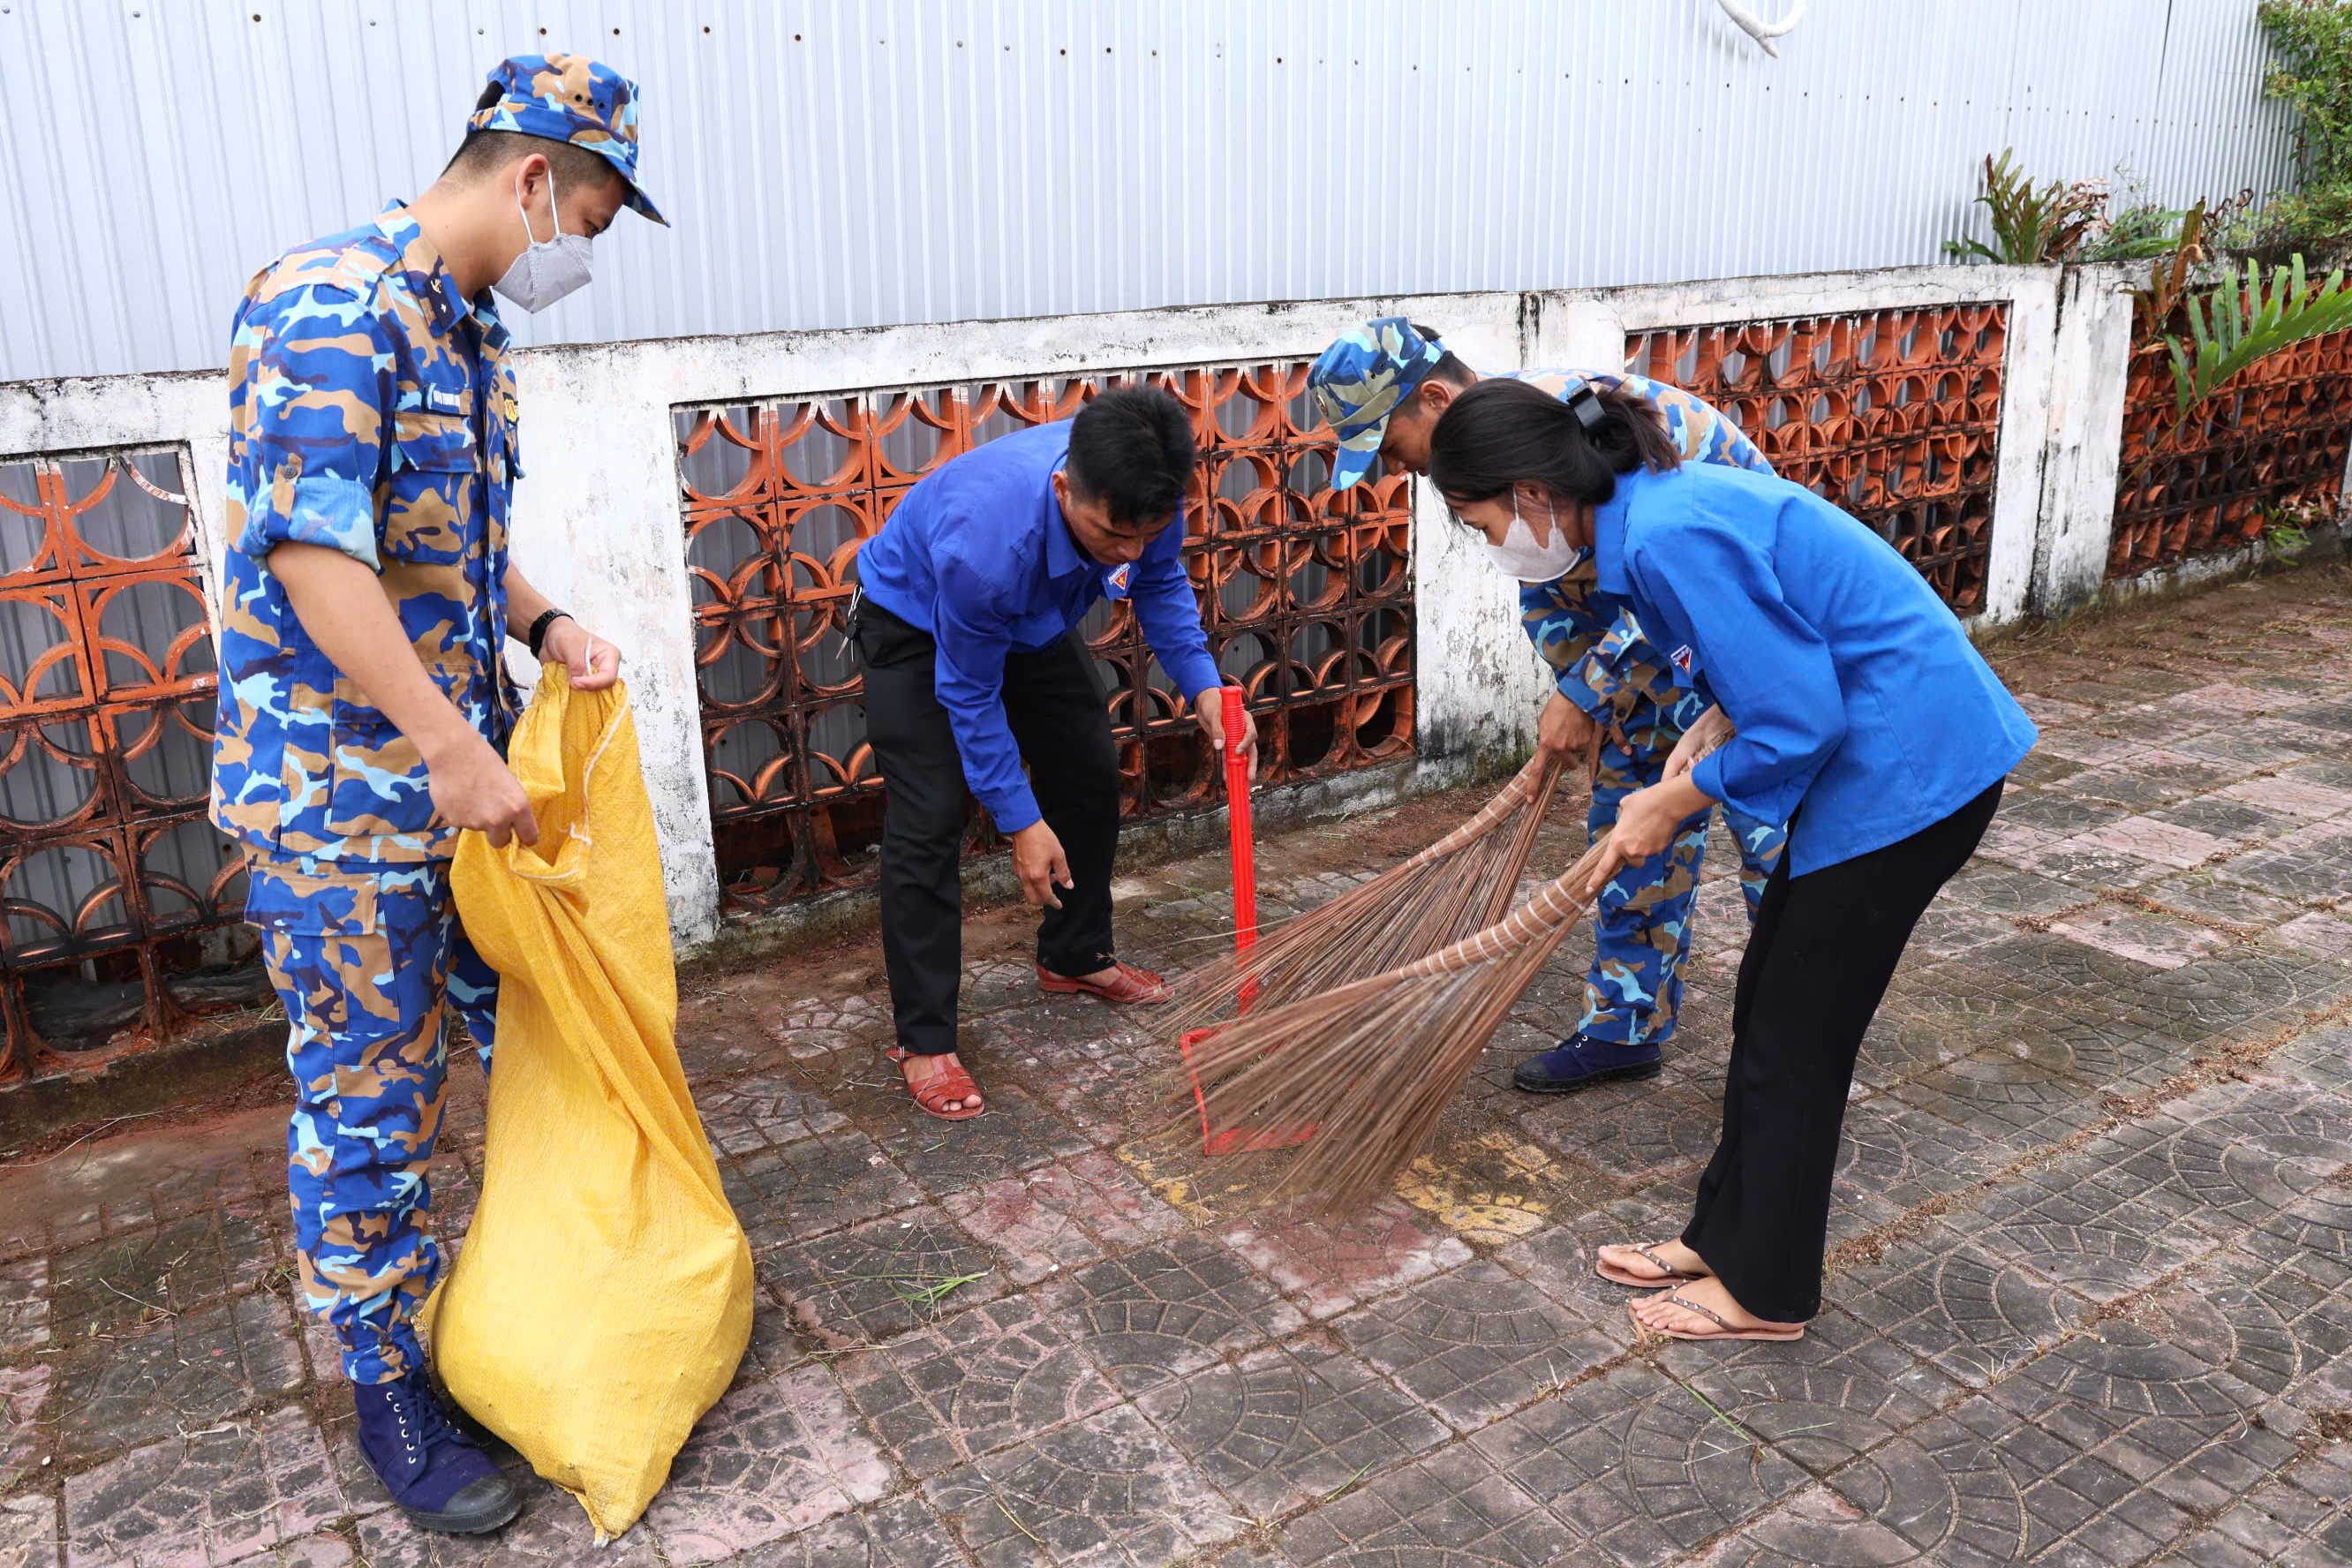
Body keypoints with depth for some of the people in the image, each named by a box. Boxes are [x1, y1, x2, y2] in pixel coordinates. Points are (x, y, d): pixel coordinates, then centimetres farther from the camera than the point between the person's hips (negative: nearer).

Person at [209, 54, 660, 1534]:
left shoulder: (473, 332, 11)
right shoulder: (333, 302, -18)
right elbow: (314, 550, -26)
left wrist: (544, 624, 2)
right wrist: (454, 751, -27)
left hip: (467, 771, 9)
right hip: (340, 787, -9)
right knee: (369, 1099, 5)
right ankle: (390, 1386, 22)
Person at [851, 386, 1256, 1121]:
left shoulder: (1140, 493, -30)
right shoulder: (986, 540, -45)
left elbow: (1162, 583, -6)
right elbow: (969, 695, -29)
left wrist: (1203, 687, -20)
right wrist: (1020, 821, -23)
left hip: (1032, 619, 6)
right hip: (916, 626, -6)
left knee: (1091, 775, 9)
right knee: (926, 824, -14)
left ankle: (1076, 956, 31)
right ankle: (922, 1040, -4)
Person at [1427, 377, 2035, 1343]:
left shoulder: (1669, 538, -25)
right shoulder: (1659, 502, 6)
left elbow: (1798, 721, -23)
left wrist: (1673, 803, -10)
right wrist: (1711, 732, 3)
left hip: (1910, 769, -10)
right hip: (1885, 755, 10)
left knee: (1794, 1038, 3)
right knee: (1768, 1008, 17)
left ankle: (1766, 1290, 20)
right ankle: (1724, 1236, 31)